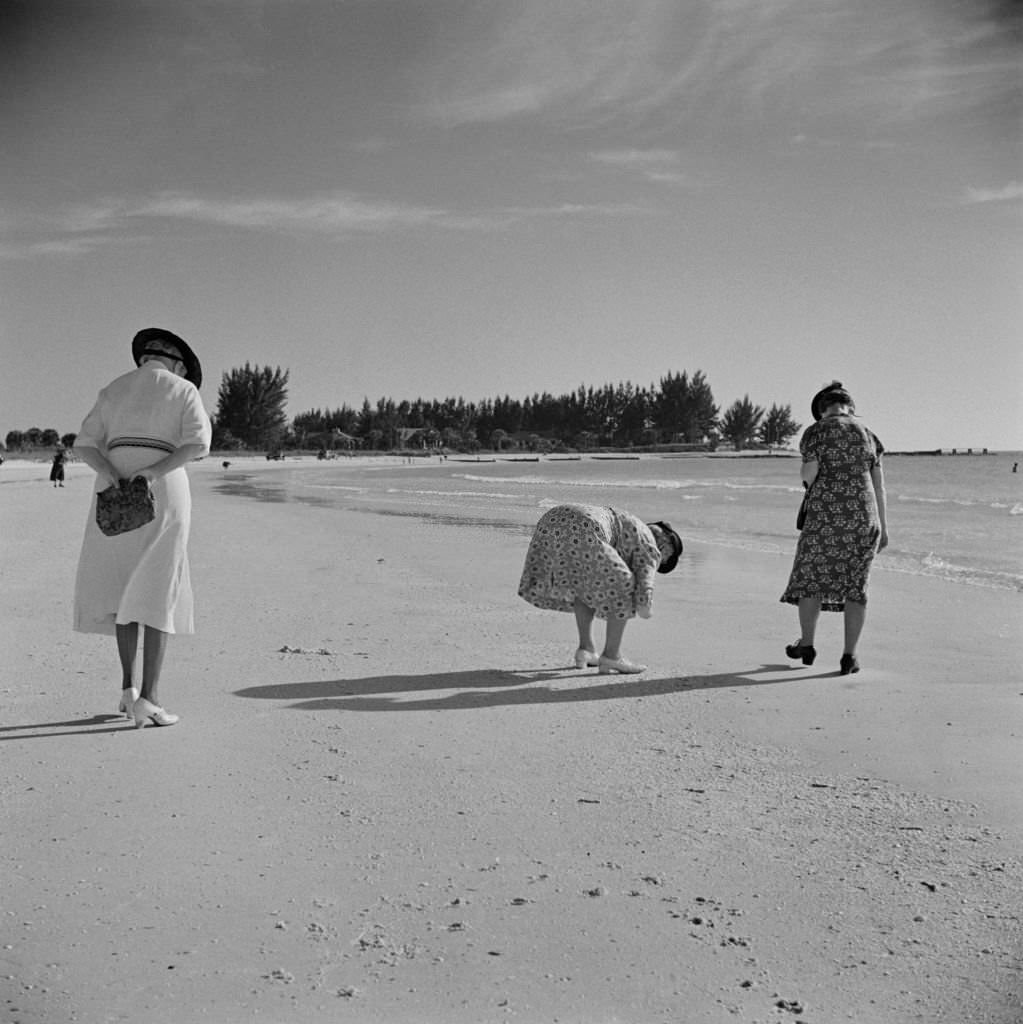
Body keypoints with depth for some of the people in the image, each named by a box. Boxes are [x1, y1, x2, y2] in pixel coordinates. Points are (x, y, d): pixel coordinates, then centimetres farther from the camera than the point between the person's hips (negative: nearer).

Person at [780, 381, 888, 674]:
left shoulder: (816, 431, -2)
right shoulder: (867, 435, 11)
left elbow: (809, 473, -11)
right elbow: (879, 484, 10)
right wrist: (883, 527, 13)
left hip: (826, 515, -3)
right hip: (863, 517, 4)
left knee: (810, 576, 13)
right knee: (855, 584, 8)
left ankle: (807, 644, 22)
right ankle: (849, 655, 7)